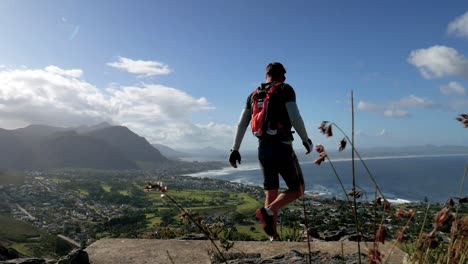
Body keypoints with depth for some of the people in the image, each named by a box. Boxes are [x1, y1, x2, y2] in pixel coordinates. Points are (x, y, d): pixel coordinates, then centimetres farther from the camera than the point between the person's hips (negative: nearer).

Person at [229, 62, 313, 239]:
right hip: (282, 148, -6)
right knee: (297, 190, 7)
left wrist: (235, 149, 8)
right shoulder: (285, 89, -3)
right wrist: (306, 140, -1)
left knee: (271, 194, 13)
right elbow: (295, 118, -15)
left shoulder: (253, 95, 14)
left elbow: (242, 124, 7)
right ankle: (267, 212, -15)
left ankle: (273, 237, 13)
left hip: (263, 149, 6)